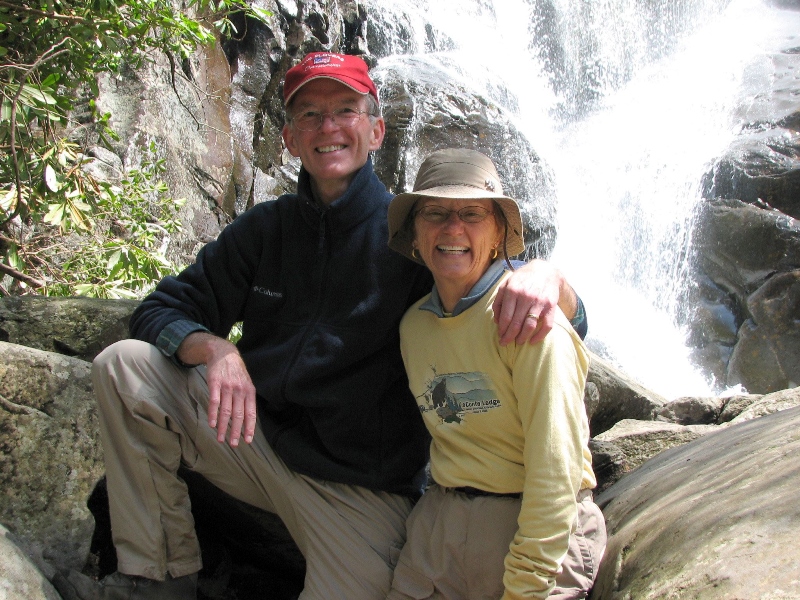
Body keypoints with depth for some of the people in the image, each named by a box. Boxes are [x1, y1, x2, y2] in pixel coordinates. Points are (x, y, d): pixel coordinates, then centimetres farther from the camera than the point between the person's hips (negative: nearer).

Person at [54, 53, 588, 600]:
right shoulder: (264, 229, 4)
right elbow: (163, 310, 4)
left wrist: (544, 275, -39)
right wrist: (214, 348, -20)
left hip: (363, 489, -3)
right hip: (257, 438, 4)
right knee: (124, 364, -8)